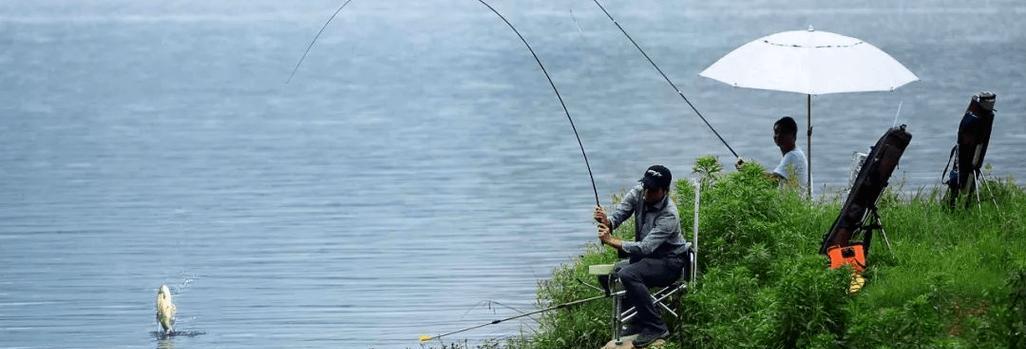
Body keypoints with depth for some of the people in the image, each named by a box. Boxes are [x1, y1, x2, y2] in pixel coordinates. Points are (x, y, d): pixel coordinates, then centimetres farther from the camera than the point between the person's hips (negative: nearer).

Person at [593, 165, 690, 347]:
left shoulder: (669, 216, -29)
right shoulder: (638, 193, -10)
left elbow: (645, 248, -35)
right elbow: (618, 214, -13)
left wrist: (612, 241, -42)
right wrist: (607, 221, -37)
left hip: (670, 262, -9)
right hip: (647, 257, 9)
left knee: (628, 275, -30)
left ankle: (656, 327, -22)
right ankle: (639, 322, 11)